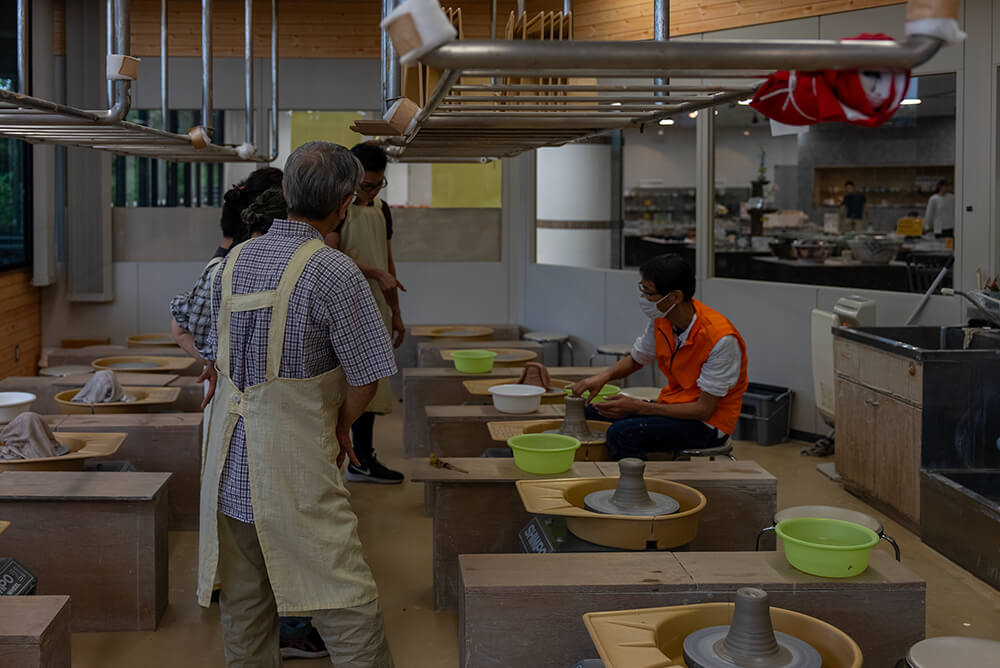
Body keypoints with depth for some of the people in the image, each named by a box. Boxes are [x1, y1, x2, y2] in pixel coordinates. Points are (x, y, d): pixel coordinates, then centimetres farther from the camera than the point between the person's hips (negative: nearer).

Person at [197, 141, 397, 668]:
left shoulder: (234, 261, 7)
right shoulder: (334, 272, -14)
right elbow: (366, 378, -12)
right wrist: (341, 426, 6)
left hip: (230, 461, 7)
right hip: (296, 463, -7)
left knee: (244, 601, 15)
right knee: (345, 601, -3)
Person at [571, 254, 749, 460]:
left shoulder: (720, 339, -26)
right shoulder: (661, 320, -4)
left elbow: (704, 410, -22)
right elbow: (635, 360, 14)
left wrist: (638, 407, -23)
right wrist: (603, 377, -8)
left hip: (709, 422, -8)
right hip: (672, 406, 8)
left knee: (622, 433, -29)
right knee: (589, 414, -1)